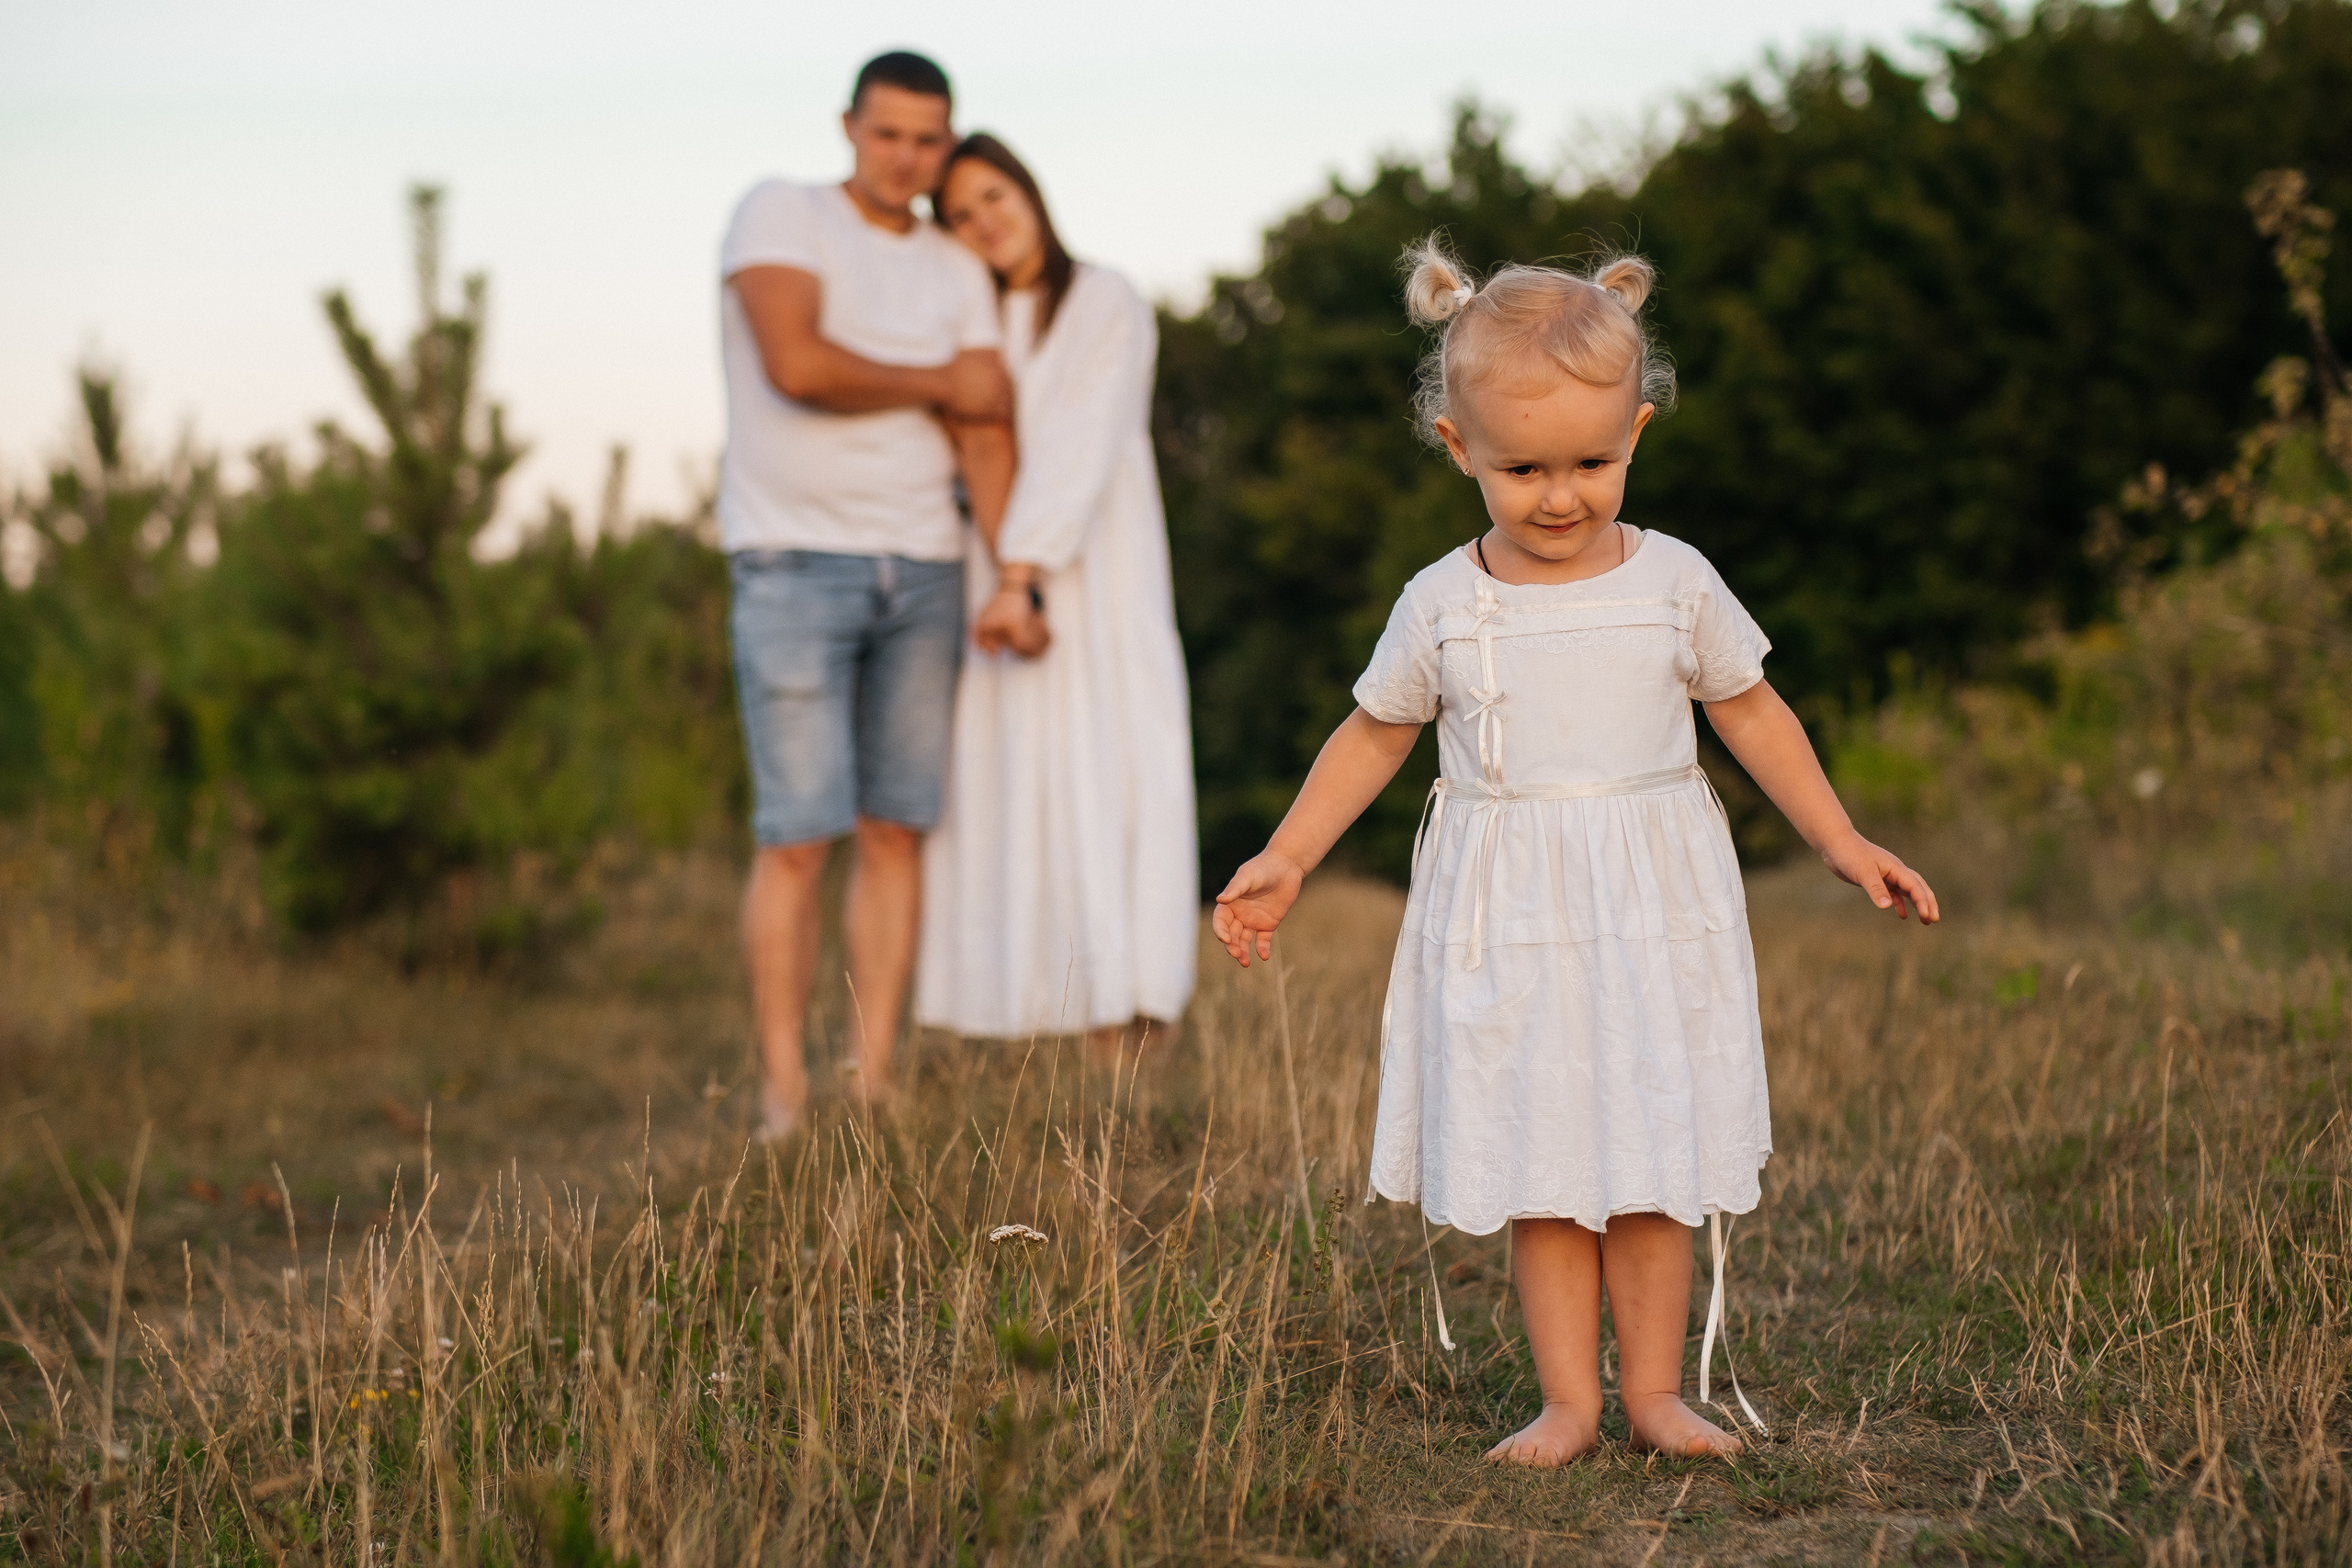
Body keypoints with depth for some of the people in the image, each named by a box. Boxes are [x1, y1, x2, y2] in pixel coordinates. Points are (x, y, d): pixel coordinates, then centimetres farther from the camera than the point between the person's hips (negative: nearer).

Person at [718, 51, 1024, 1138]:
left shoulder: (959, 275, 11)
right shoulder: (780, 214, -3)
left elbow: (986, 429, 0)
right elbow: (795, 365, -19)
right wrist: (939, 384, -6)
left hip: (923, 570, 5)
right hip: (794, 564, -5)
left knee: (897, 830, 3)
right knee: (797, 837, -8)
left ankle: (873, 1086, 9)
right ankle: (783, 1098, -3)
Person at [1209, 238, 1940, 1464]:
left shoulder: (1673, 584, -1)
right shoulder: (1442, 606, -1)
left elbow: (1751, 715, 11)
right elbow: (1373, 734, 11)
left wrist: (1843, 844, 11)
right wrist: (1285, 860, 6)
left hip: (1653, 910, 0)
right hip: (1509, 925, 0)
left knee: (1653, 1163, 3)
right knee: (1537, 1167, 1)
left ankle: (1652, 1388, 15)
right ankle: (1568, 1400, 9)